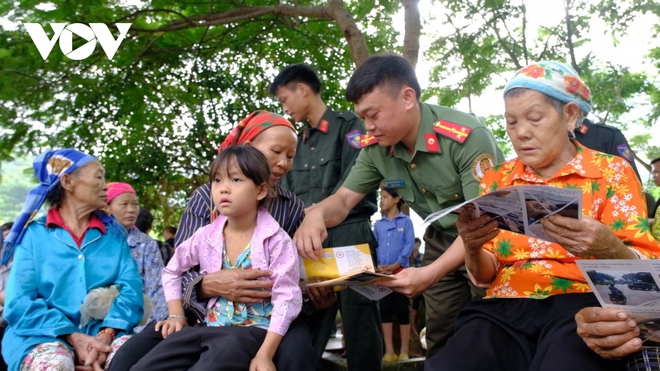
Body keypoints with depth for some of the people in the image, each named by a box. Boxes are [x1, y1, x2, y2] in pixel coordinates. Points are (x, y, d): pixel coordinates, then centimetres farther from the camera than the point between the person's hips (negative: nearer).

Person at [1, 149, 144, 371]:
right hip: (46, 335, -1)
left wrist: (106, 334, -19)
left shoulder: (114, 233, 12)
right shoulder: (34, 234, 5)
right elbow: (19, 302, -4)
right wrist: (72, 337, -18)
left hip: (102, 332, 1)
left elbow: (130, 288, 0)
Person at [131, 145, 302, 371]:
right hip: (211, 327, 5)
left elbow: (286, 297, -14)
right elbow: (172, 271, 21)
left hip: (254, 330, -5)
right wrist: (176, 315, 10)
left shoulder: (276, 240, -10)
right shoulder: (206, 237, 4)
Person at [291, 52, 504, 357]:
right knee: (441, 343, 10)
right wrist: (317, 213, -29)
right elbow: (343, 200, -4)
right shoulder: (376, 148, -10)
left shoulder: (468, 136, -29)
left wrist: (431, 273, -42)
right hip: (442, 242, 5)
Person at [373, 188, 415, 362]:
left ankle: (404, 351, 7)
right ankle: (389, 350, 10)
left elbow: (409, 245, -7)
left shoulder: (406, 221, 0)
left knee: (402, 310, 2)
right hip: (382, 273, 4)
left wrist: (395, 265, -16)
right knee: (385, 310, 4)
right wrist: (377, 265, -10)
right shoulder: (378, 224, 10)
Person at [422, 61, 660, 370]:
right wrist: (472, 248, -11)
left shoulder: (611, 171, 6)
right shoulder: (498, 179, 14)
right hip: (505, 308, 3)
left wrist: (609, 249, -22)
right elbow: (486, 275, 13)